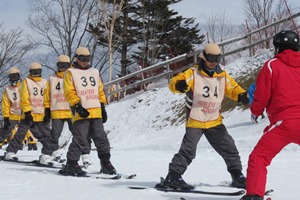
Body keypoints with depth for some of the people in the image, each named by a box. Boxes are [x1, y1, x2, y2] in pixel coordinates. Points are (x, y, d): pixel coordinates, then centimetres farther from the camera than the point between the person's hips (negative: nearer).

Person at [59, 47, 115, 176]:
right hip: (81, 113, -5)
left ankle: (105, 163, 13)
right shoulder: (71, 73, 4)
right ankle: (71, 164, -2)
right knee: (79, 139, -9)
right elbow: (69, 93, -5)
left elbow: (100, 91, 22)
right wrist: (78, 107, -15)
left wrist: (103, 108, 16)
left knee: (101, 138, 5)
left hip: (96, 112, 5)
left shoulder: (95, 72, 20)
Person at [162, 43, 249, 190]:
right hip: (195, 121, -5)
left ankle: (237, 176, 21)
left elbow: (233, 88, 12)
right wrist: (179, 85, -41)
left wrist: (242, 96, -12)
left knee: (229, 148, 7)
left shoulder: (223, 77, 5)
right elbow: (174, 83, -16)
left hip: (214, 122, 5)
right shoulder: (193, 74, -9)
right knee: (188, 150, -15)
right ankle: (173, 176, -6)